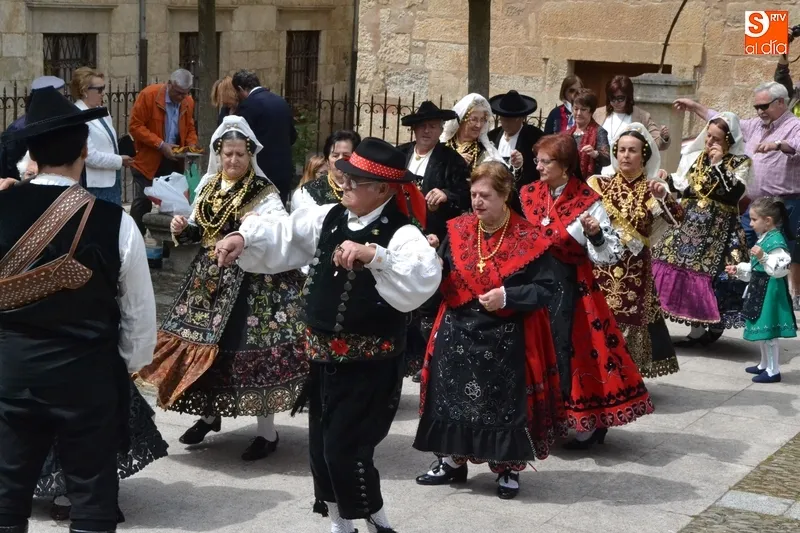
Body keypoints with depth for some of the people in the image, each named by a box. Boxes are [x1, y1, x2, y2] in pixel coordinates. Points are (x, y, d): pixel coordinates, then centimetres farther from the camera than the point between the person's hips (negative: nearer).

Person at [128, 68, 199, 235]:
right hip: (148, 160, -5)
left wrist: (192, 145, -7)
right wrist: (160, 145, -23)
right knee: (143, 202, -1)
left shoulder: (188, 101, 2)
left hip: (173, 161, 5)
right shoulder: (148, 95, -15)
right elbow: (135, 126, -16)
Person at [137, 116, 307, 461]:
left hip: (250, 280, -6)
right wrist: (183, 229, -3)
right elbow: (199, 232, 19)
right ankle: (209, 413, 33)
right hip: (210, 276, 6)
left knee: (252, 349, -8)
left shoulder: (263, 192, -8)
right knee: (203, 343, 11)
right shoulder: (208, 186, 10)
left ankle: (266, 432, 3)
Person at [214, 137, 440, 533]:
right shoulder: (329, 219, 4)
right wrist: (244, 237, -13)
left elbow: (423, 280, -35)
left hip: (370, 364, -7)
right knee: (321, 446, 15)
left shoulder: (401, 234, -17)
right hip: (324, 356, 7)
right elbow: (281, 234, 6)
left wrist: (374, 255, -46)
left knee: (345, 449, -5)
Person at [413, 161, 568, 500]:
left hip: (505, 338, -4)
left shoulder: (528, 239, -11)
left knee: (505, 401, 4)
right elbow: (439, 278, 9)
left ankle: (508, 468, 20)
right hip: (457, 332, 4)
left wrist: (508, 297, -21)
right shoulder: (458, 231, 2)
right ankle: (453, 461, 27)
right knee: (453, 396, 10)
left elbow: (549, 287, -10)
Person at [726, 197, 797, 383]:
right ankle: (765, 365, 33)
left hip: (770, 290, -10)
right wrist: (738, 269, 20)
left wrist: (762, 257, -35)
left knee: (769, 331, -4)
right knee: (762, 330, 20)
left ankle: (774, 371, 4)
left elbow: (779, 269, -26)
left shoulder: (776, 241, -19)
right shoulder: (764, 239, 13)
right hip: (760, 289, 10)